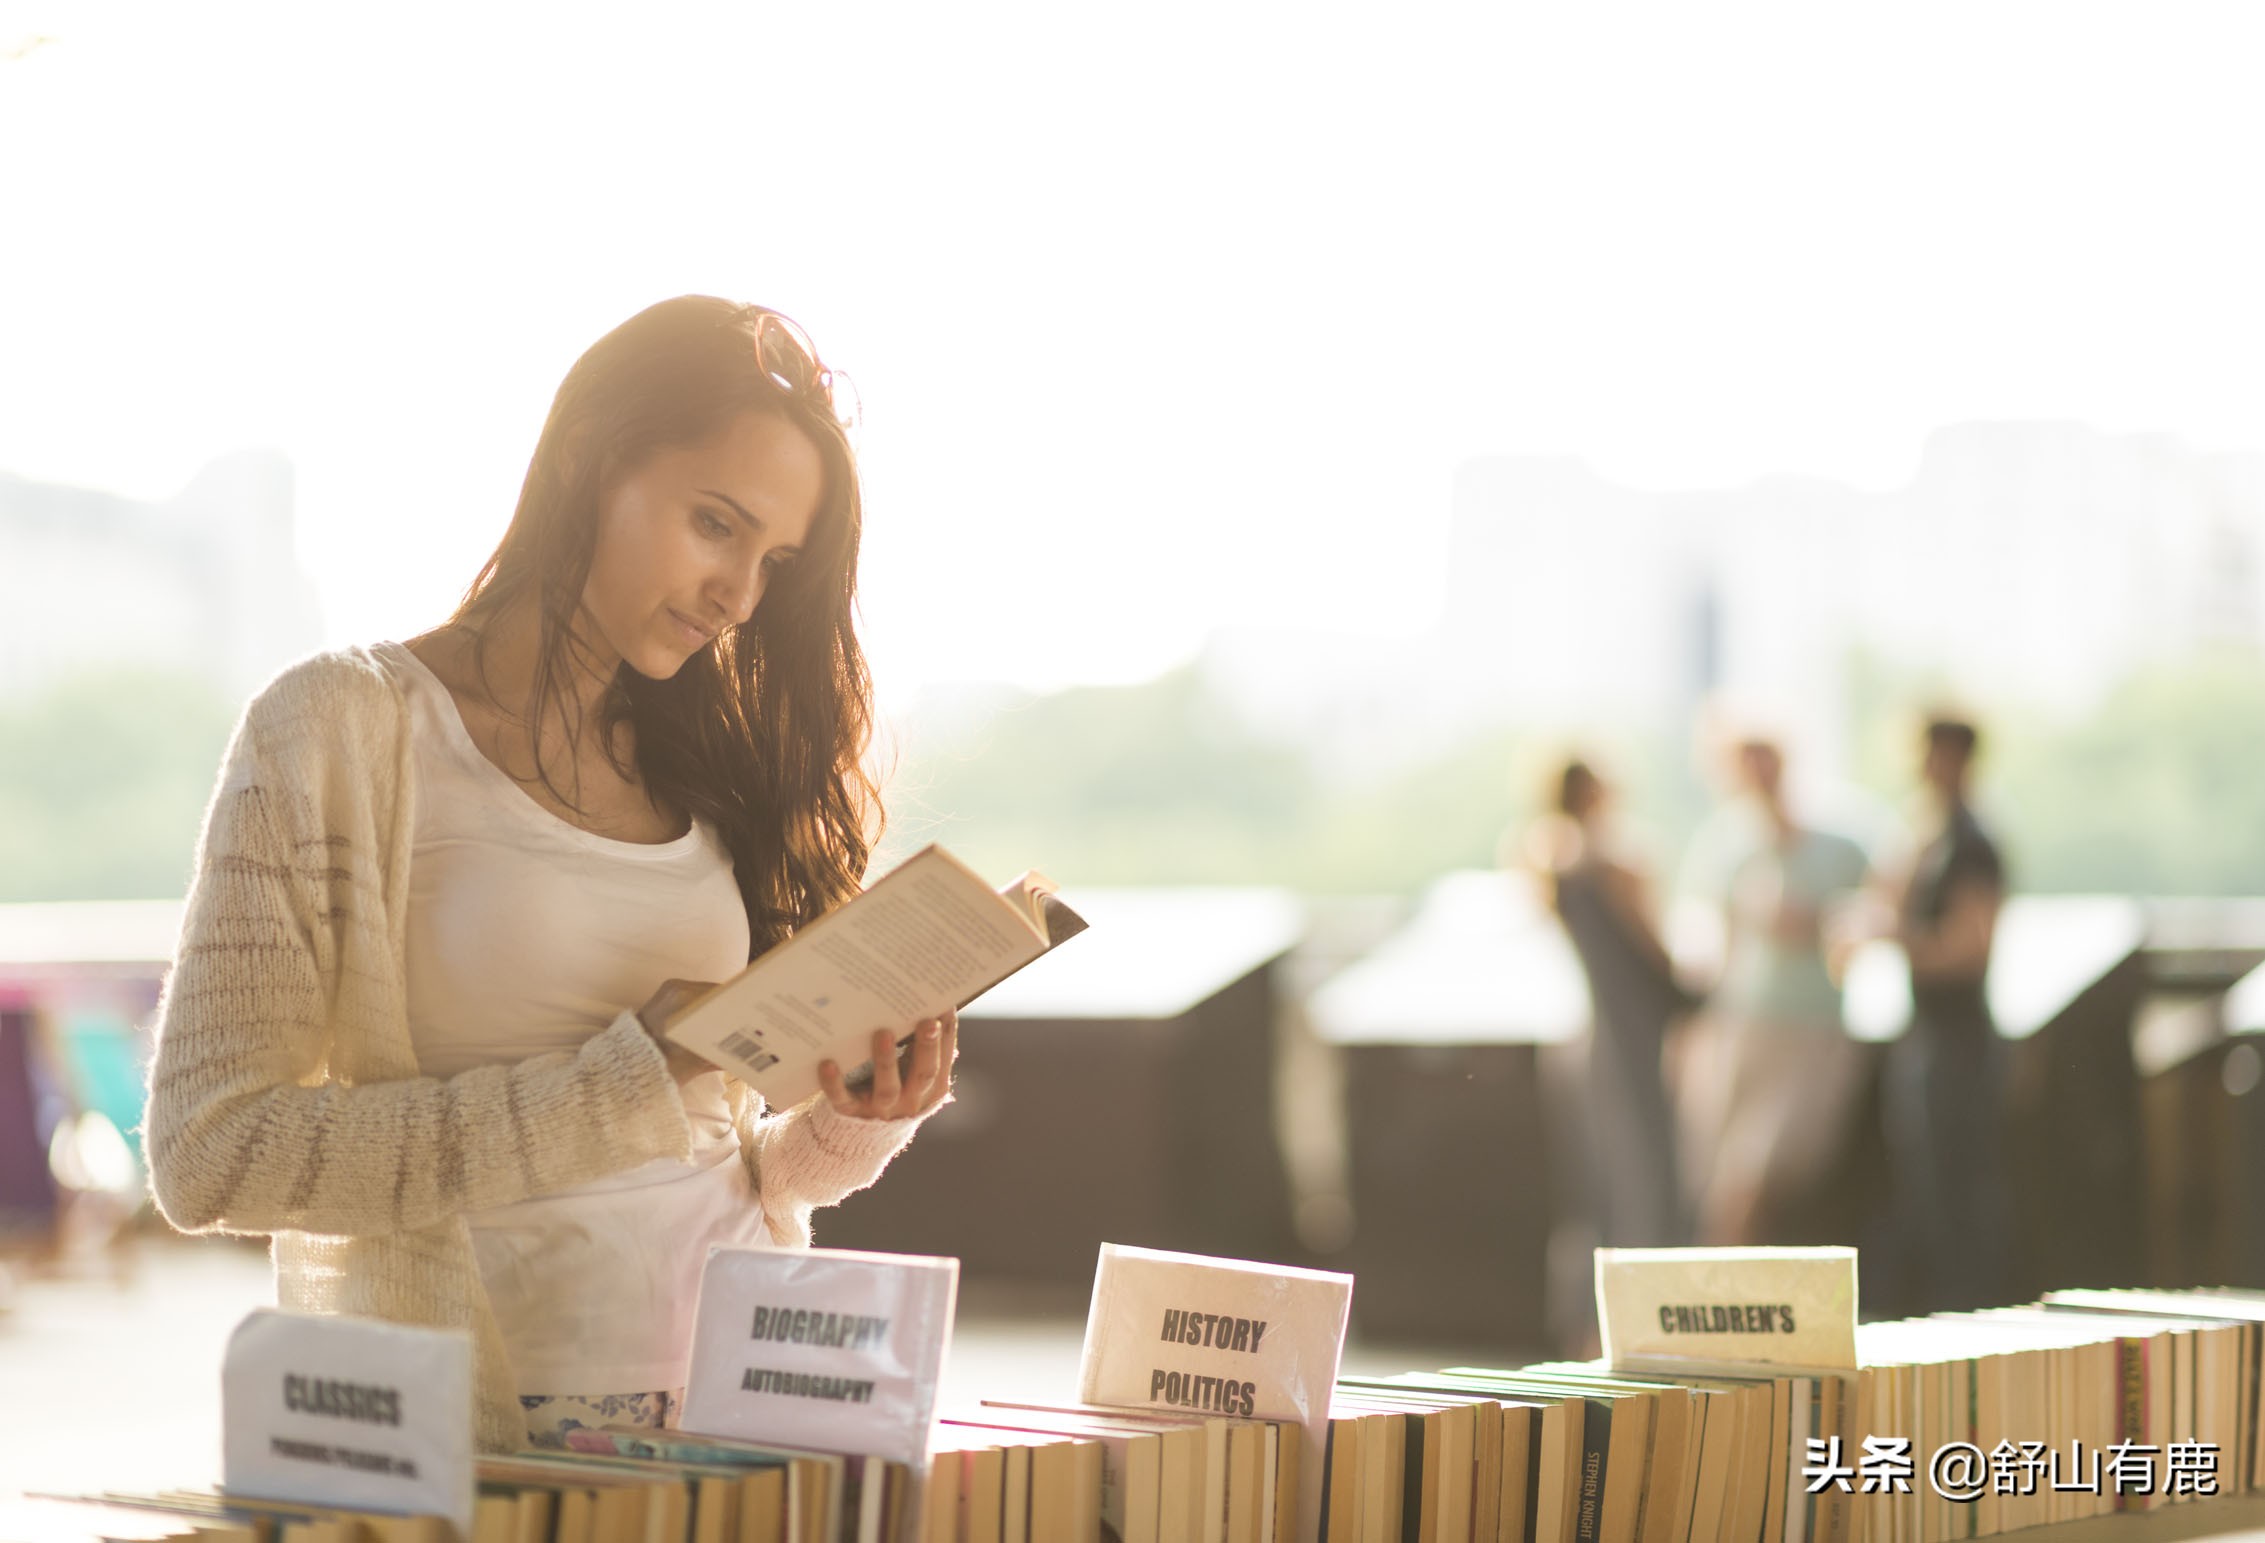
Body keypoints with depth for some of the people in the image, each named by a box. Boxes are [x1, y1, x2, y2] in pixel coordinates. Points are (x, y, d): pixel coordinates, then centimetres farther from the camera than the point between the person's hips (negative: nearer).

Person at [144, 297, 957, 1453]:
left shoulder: (703, 766, 17)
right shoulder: (339, 729, 1)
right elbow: (209, 1155, -8)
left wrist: (850, 1132, 0)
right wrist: (630, 1078, -9)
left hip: (724, 1427, 6)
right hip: (468, 1440, -5)